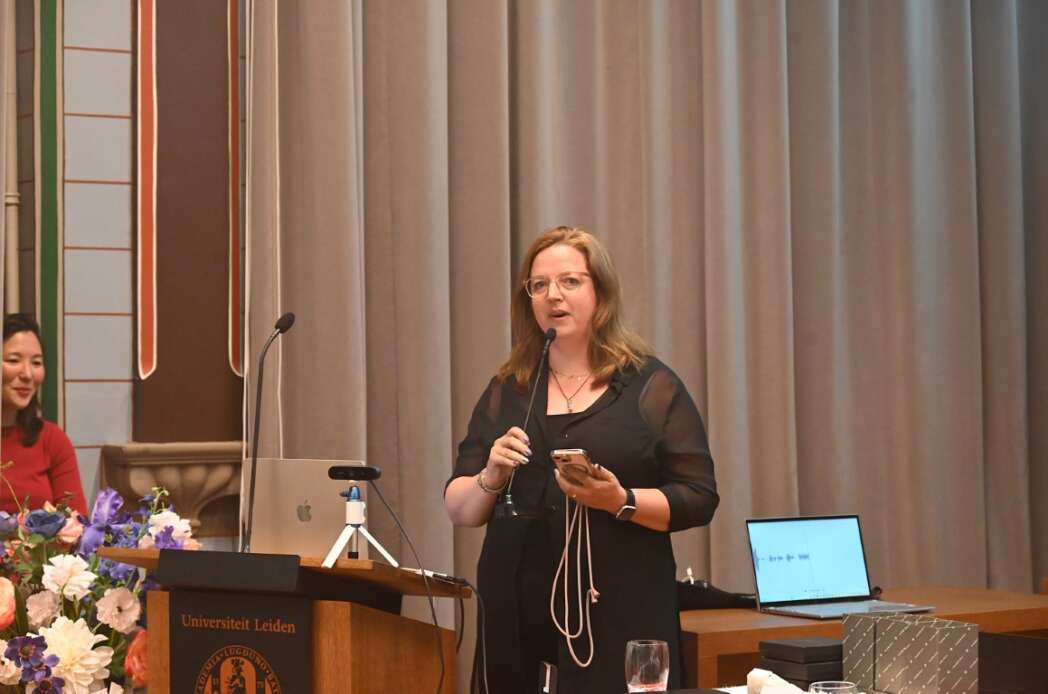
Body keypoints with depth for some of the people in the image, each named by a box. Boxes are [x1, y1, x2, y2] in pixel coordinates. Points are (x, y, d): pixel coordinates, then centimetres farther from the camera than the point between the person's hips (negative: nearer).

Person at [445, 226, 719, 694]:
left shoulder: (652, 387, 4)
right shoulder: (506, 392, 13)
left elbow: (700, 499, 0)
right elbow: (460, 510, 13)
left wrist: (622, 501, -16)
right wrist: (491, 478, -8)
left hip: (619, 619, -3)